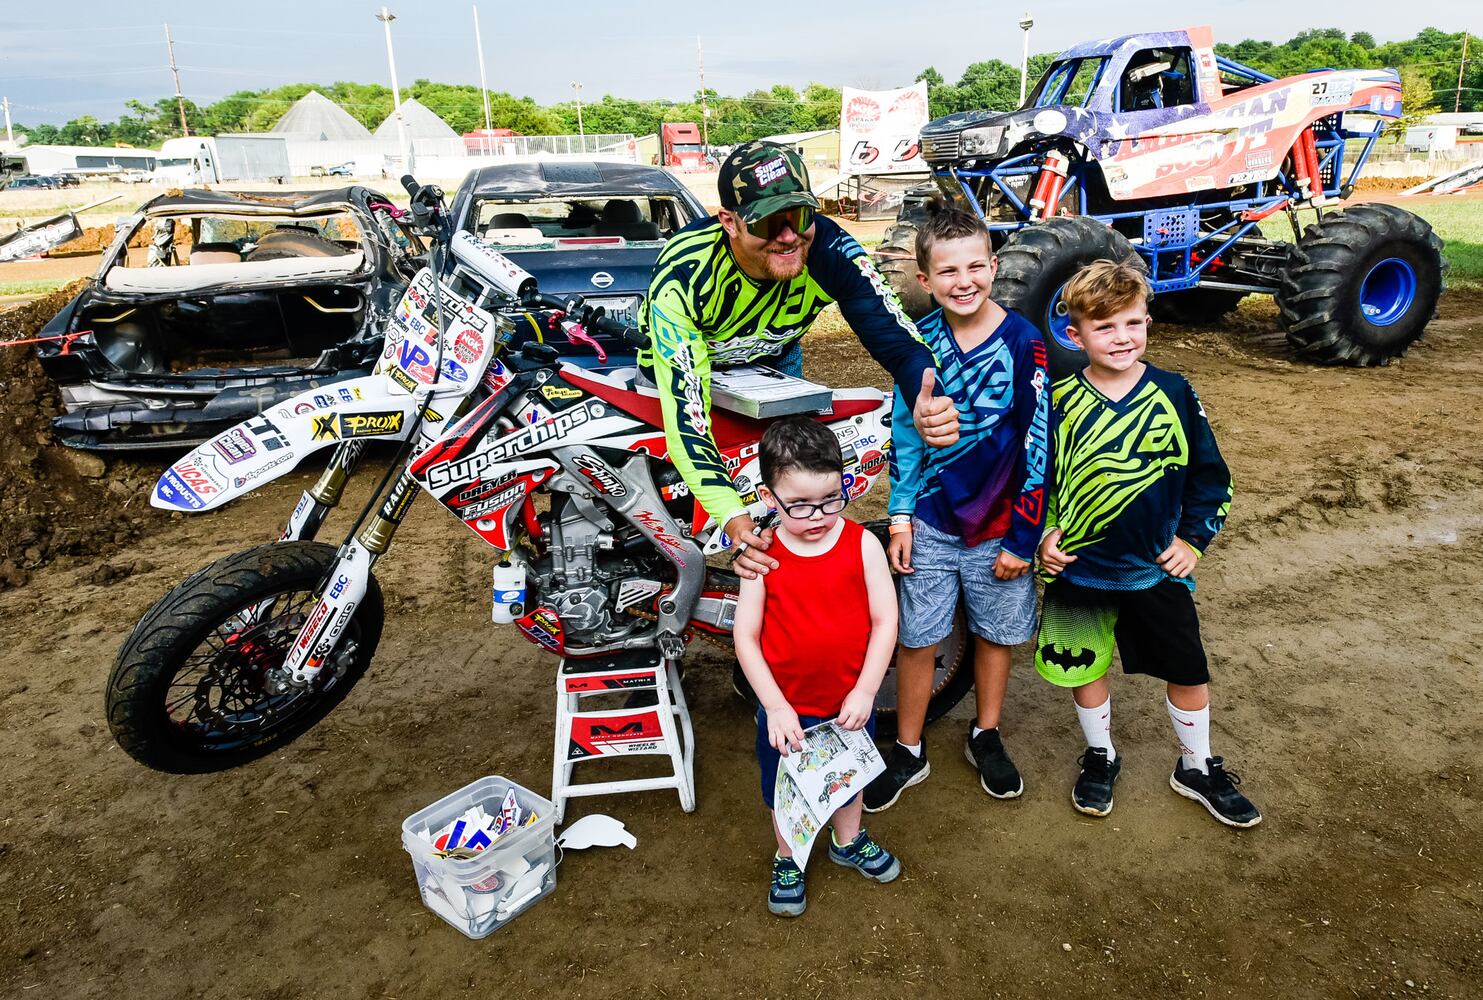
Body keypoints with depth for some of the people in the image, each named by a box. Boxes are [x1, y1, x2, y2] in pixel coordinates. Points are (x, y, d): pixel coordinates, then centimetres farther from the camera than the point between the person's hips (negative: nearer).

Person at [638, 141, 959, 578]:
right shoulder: (681, 277, -41)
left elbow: (895, 336, -32)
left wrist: (928, 403, -57)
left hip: (773, 358, 3)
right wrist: (733, 518, -56)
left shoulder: (829, 248, -33)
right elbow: (684, 411, -44)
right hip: (680, 362, -3)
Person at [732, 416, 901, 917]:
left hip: (849, 704, 2)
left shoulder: (862, 544, -15)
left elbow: (884, 619, -11)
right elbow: (746, 637, -13)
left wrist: (865, 691, -16)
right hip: (785, 709, -1)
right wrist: (775, 706, -17)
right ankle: (787, 860, 48)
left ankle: (848, 842, 56)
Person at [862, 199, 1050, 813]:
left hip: (1001, 525, -1)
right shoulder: (919, 340, -4)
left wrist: (1022, 536, -9)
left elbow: (1037, 446, -9)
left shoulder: (1022, 342, -12)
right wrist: (901, 516, 1)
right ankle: (908, 752, 28)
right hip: (931, 522, 1)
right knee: (916, 639, 8)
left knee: (997, 632, 16)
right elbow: (904, 431, 3)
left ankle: (985, 737, 40)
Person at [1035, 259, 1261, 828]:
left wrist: (1194, 537, -2)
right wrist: (1044, 533, -7)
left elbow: (1209, 473, 4)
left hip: (1157, 568, 1)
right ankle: (1100, 756, 40)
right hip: (1079, 568, -1)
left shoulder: (1174, 395, -5)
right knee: (1084, 667, 15)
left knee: (1188, 671, 13)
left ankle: (1196, 768, 37)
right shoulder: (1059, 402, -8)